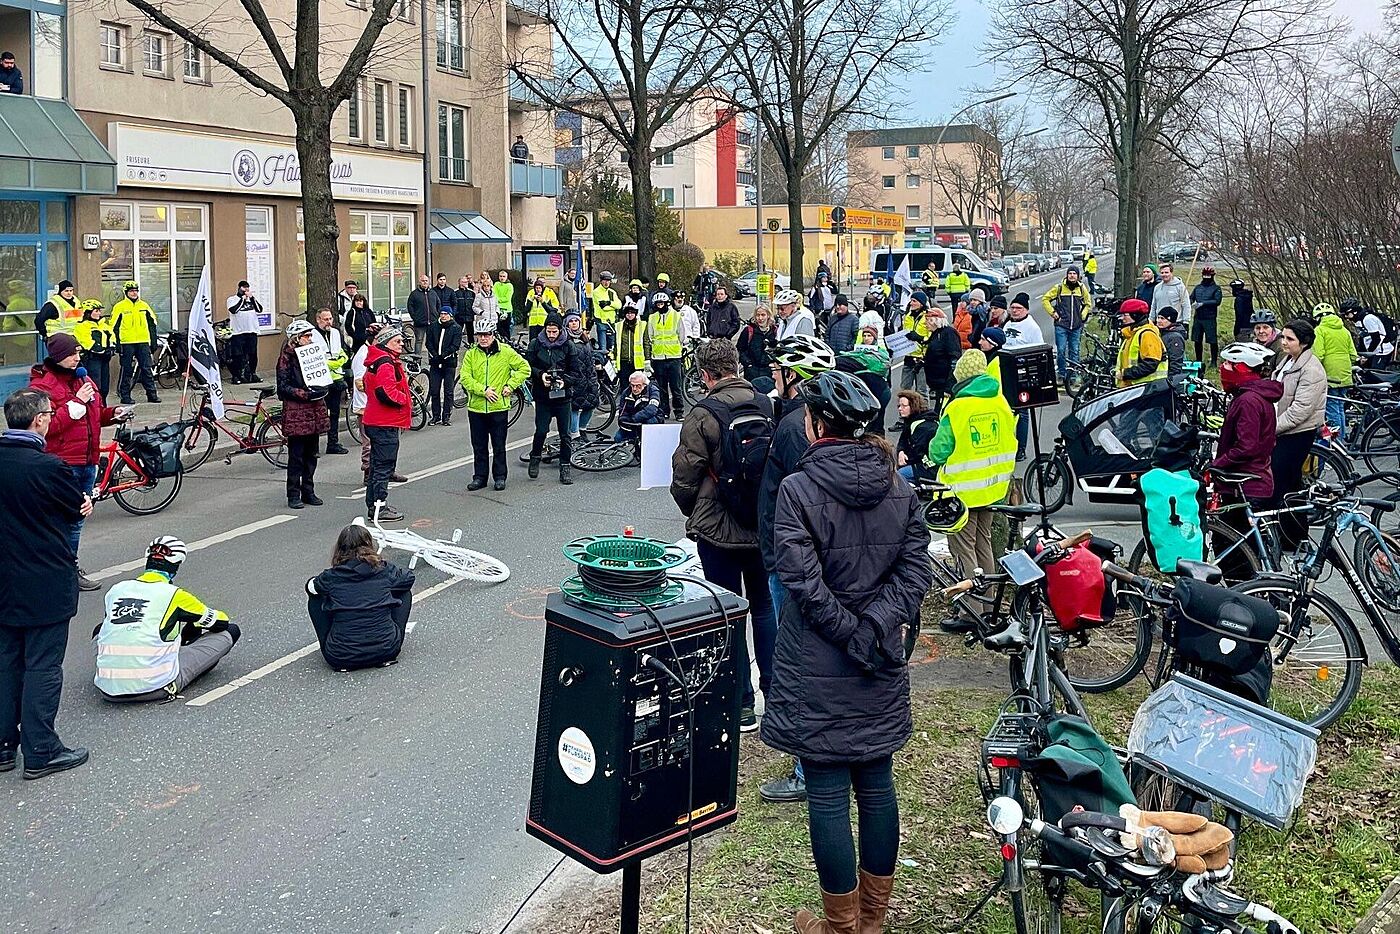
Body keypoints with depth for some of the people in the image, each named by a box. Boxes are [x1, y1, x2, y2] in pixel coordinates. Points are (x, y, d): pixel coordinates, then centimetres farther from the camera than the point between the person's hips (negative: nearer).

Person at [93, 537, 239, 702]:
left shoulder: (115, 590, 10)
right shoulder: (175, 595, -3)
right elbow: (221, 621, 11)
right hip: (155, 687, -5)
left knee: (100, 630, 37)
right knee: (230, 631, 4)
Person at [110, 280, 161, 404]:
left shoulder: (144, 306, 11)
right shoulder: (119, 307, 0)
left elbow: (152, 324, 17)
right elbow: (114, 327, 0)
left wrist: (153, 341, 11)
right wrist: (117, 344, -6)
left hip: (143, 343, 3)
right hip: (127, 344, -3)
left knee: (147, 369, 4)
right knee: (127, 371, 1)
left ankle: (152, 394, 7)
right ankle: (124, 395, 7)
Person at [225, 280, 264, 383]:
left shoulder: (253, 298, 15)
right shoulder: (232, 299, 3)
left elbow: (259, 309, 1)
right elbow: (233, 310, -16)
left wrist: (252, 298, -6)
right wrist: (243, 298, -10)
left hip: (252, 331, 4)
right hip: (238, 332, -4)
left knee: (253, 354, 7)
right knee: (237, 355, -4)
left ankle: (253, 374, 17)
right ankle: (235, 375, 2)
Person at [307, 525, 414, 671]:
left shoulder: (331, 577, -2)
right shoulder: (385, 570, 0)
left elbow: (310, 586, 21)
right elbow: (409, 578, 22)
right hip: (386, 651, 0)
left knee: (315, 599, 20)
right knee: (404, 592, 23)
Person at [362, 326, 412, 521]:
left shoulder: (377, 361, 15)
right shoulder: (386, 363, -18)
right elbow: (386, 392, -28)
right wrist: (405, 398, -11)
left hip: (375, 422, 11)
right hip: (385, 424, -11)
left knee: (377, 465, 16)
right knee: (384, 466, -4)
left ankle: (373, 505, 24)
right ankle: (379, 508, 1)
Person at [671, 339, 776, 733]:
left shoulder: (703, 415, -16)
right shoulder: (769, 406, -2)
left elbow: (684, 477, -11)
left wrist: (691, 512, 8)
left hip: (718, 529, -5)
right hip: (765, 527, 5)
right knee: (764, 608, 19)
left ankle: (742, 707, 12)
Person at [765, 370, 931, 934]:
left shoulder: (798, 489, -14)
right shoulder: (899, 487, 2)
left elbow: (803, 582, -19)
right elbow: (916, 570, -2)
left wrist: (851, 635, -11)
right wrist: (874, 629, -7)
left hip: (818, 669, -5)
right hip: (883, 668, 5)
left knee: (827, 794, 5)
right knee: (876, 784, 15)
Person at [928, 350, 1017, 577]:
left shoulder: (956, 408, -20)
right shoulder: (1001, 402, -2)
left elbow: (938, 452, -16)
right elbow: (1010, 442, 10)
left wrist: (934, 453, 6)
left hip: (963, 490, -7)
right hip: (993, 487, 7)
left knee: (963, 546, 2)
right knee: (984, 541, 20)